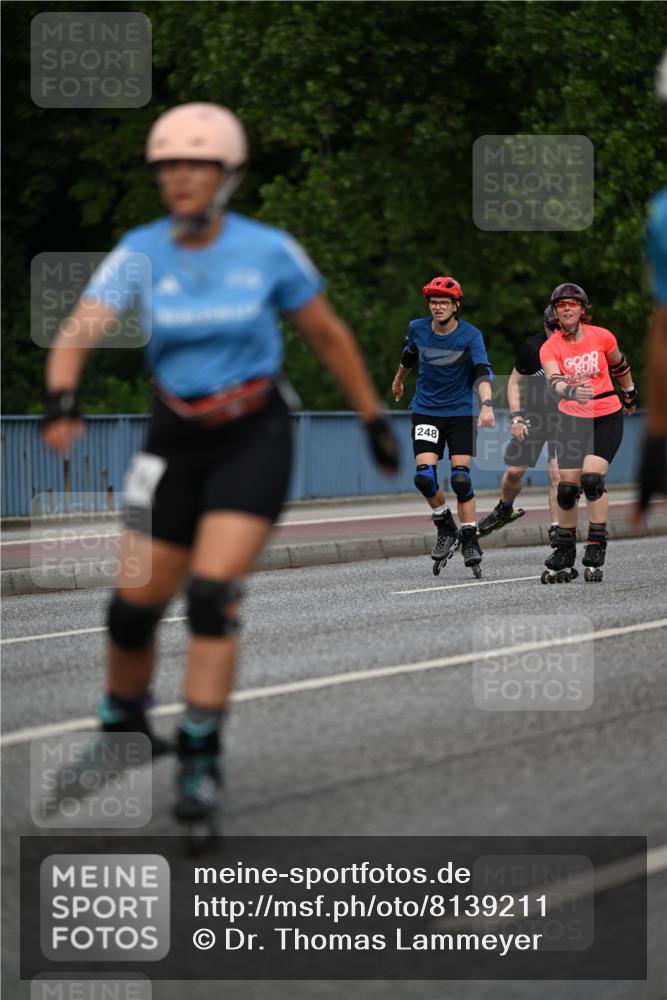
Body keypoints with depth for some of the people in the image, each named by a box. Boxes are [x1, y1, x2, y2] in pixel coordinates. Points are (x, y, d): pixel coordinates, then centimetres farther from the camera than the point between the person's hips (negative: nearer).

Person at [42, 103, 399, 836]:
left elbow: (328, 336, 5)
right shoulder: (141, 253, -7)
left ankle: (201, 759, -10)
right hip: (176, 442, 3)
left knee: (212, 592, -18)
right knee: (136, 603, 5)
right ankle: (123, 726, 32)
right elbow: (78, 333, -18)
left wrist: (373, 419, 11)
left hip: (253, 437, -3)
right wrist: (60, 403, -37)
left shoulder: (269, 252, -9)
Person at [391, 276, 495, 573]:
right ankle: (444, 526, 13)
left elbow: (482, 372, -26)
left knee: (461, 478, -11)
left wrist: (487, 406, -42)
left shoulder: (470, 335, -13)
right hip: (425, 411, 2)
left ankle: (469, 540, 3)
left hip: (460, 413, -2)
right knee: (424, 477, -12)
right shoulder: (417, 328, -2)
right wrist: (398, 380, 37)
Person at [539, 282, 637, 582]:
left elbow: (619, 364, 13)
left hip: (607, 418, -1)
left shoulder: (602, 337, -6)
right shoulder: (550, 348, -9)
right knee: (567, 486, -2)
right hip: (571, 420, 1)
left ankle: (596, 553, -11)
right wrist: (571, 391, -48)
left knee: (592, 478, -18)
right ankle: (564, 556, 13)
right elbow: (554, 380, -27)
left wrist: (629, 393, 27)